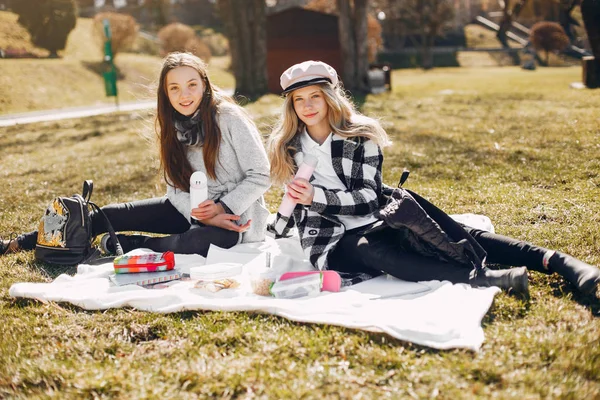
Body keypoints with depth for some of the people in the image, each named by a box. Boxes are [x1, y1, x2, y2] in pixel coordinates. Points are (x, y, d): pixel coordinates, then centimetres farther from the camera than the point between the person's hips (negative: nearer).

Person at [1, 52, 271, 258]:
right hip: (194, 209, 6)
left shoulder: (229, 118, -16)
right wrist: (201, 214, -18)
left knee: (209, 239, -40)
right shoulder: (172, 126, 1)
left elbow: (261, 176, -14)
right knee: (114, 215, -4)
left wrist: (222, 208, -23)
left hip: (235, 216, -5)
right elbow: (176, 188, 1)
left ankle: (128, 246, -19)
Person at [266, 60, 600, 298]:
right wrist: (270, 234, 16)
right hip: (337, 241, -2)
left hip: (380, 218, 2)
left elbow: (367, 197, -10)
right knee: (368, 251, -37)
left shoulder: (359, 135, -3)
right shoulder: (288, 147, 3)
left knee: (459, 235, -22)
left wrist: (318, 197, -21)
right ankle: (490, 278, -49)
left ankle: (554, 261, -28)